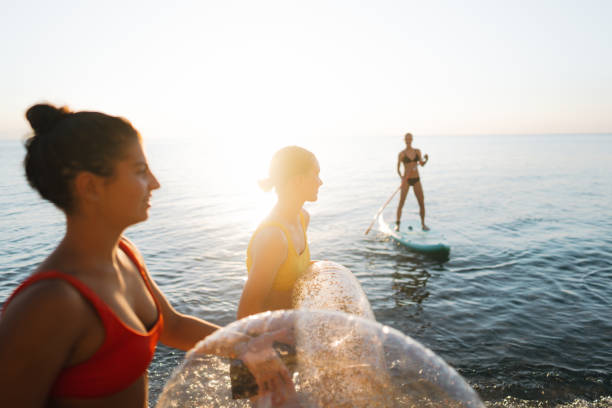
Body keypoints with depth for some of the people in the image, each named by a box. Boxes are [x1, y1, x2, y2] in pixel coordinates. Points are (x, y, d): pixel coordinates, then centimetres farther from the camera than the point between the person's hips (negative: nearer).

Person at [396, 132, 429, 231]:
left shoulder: (417, 151, 8)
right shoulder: (401, 154, -2)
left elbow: (422, 164, 6)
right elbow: (398, 168, -1)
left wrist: (426, 159, -14)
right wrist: (401, 176, -17)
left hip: (416, 179, 3)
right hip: (406, 180, -3)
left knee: (422, 203, 1)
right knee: (401, 202, -8)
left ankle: (423, 224, 14)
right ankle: (397, 224, 0)